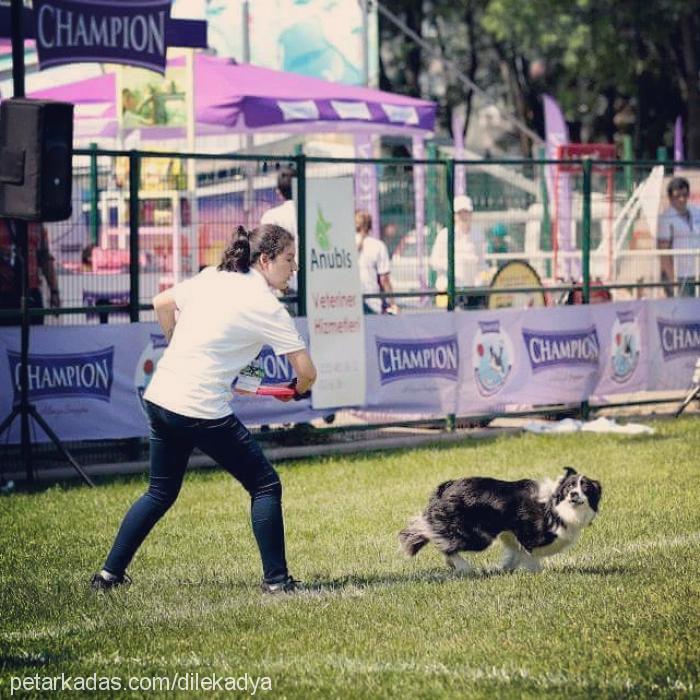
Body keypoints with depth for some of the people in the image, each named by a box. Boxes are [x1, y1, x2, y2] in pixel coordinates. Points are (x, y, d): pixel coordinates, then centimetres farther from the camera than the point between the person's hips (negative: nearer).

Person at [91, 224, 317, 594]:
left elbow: (162, 303, 20)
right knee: (265, 485, 7)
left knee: (160, 493, 22)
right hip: (202, 409, -7)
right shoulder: (266, 307, -10)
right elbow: (306, 371, -11)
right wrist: (298, 390, 12)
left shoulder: (211, 277, 7)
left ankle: (109, 573, 23)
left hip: (160, 396, 7)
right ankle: (276, 578, 7)